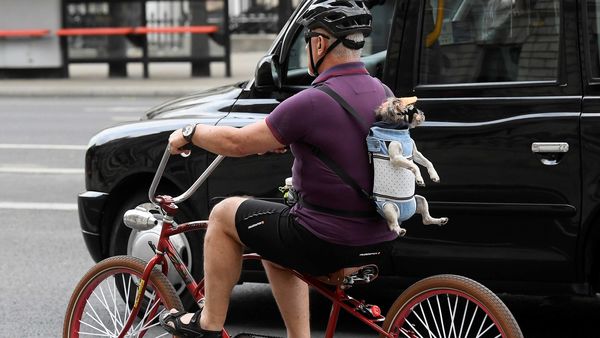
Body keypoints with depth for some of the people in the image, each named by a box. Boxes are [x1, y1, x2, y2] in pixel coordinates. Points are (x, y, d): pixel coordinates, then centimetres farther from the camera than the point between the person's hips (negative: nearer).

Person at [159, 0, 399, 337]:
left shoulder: (314, 102, -20)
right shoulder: (383, 94, 4)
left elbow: (237, 143, -11)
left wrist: (190, 133, 7)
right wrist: (276, 136, 30)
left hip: (328, 242, -8)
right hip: (379, 240, 8)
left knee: (224, 214, 13)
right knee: (275, 249, 32)